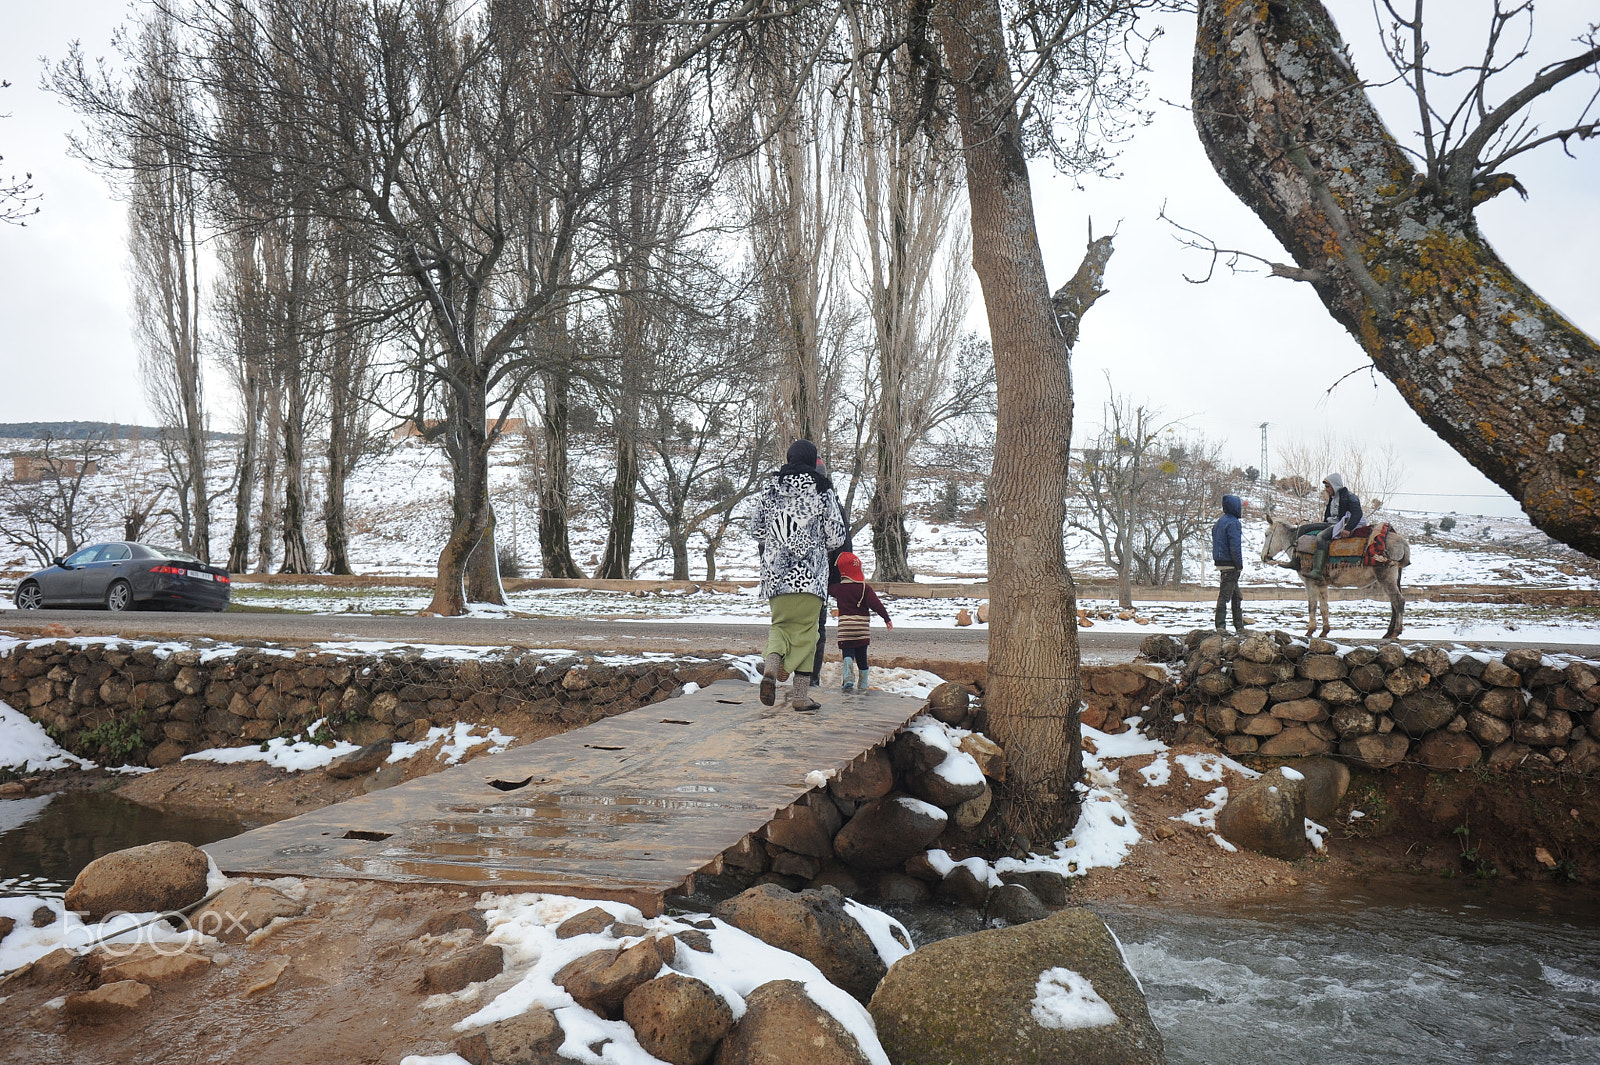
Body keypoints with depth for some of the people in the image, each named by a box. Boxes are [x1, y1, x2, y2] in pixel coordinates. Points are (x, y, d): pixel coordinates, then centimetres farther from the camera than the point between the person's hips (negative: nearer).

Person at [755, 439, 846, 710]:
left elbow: (759, 528, 12)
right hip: (809, 571, -3)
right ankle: (801, 695, 6)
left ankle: (770, 667, -15)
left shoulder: (771, 486, 8)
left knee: (780, 623, 14)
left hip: (775, 571, 3)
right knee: (805, 630, 5)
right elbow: (836, 536, 1)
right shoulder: (822, 489, 0)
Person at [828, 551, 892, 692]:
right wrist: (886, 618, 0)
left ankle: (848, 678, -25)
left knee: (847, 653, 0)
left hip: (845, 627, -1)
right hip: (863, 627, 1)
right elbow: (876, 604, -7)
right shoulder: (865, 587, -2)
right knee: (861, 656, 11)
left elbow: (827, 589, 16)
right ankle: (862, 684, 18)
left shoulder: (838, 588, 0)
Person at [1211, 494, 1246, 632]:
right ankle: (1220, 626, -6)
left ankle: (1239, 626, 20)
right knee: (1225, 594, -7)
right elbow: (1235, 545, -20)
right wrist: (1239, 564, -15)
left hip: (1221, 562, 10)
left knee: (1236, 595, 15)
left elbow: (1216, 543, 21)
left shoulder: (1220, 522, 16)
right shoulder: (1233, 523, -14)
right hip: (1230, 564, -10)